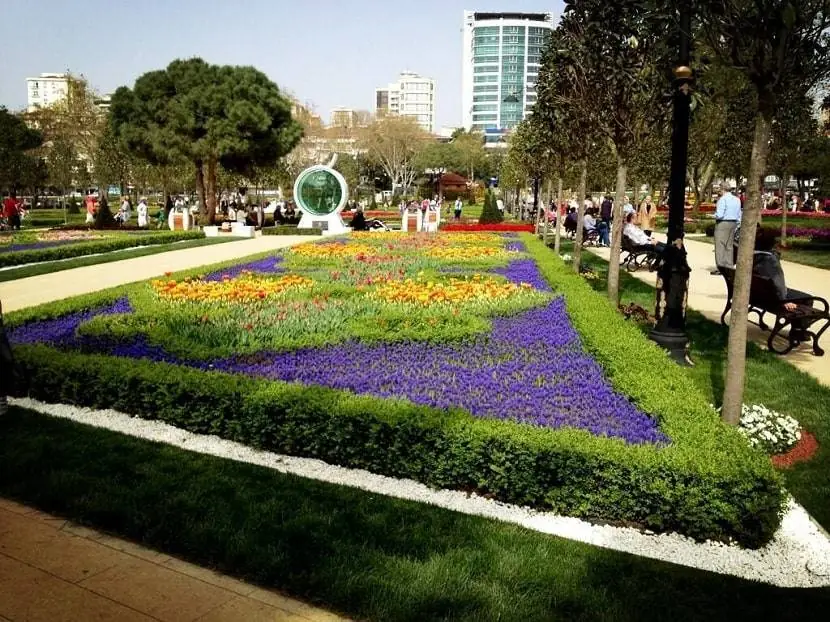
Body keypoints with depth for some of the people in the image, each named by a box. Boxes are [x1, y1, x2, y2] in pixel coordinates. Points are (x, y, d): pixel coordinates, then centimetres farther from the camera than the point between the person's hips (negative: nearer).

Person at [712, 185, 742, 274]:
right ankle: (729, 266, 13)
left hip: (722, 223, -8)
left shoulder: (722, 199, -12)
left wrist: (715, 215, 2)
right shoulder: (737, 200, 12)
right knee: (729, 246, 12)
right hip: (733, 223, 8)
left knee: (720, 246, -6)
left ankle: (720, 267, -9)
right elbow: (739, 215, 14)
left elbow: (719, 214, -19)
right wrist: (736, 225, 21)